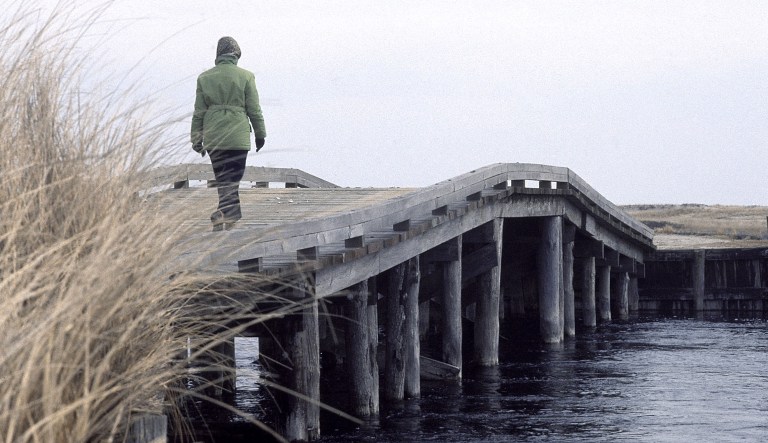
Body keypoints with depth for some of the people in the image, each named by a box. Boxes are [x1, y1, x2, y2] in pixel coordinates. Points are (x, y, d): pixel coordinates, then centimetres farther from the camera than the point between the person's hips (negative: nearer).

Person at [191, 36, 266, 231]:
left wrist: (197, 138, 10)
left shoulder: (204, 78, 3)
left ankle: (232, 214, 13)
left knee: (222, 179, 13)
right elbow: (254, 109, 0)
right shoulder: (245, 76, -3)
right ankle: (223, 214, -16)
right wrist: (260, 133, 11)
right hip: (238, 137, -2)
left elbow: (198, 112, 4)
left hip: (213, 138, 2)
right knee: (232, 179, 1)